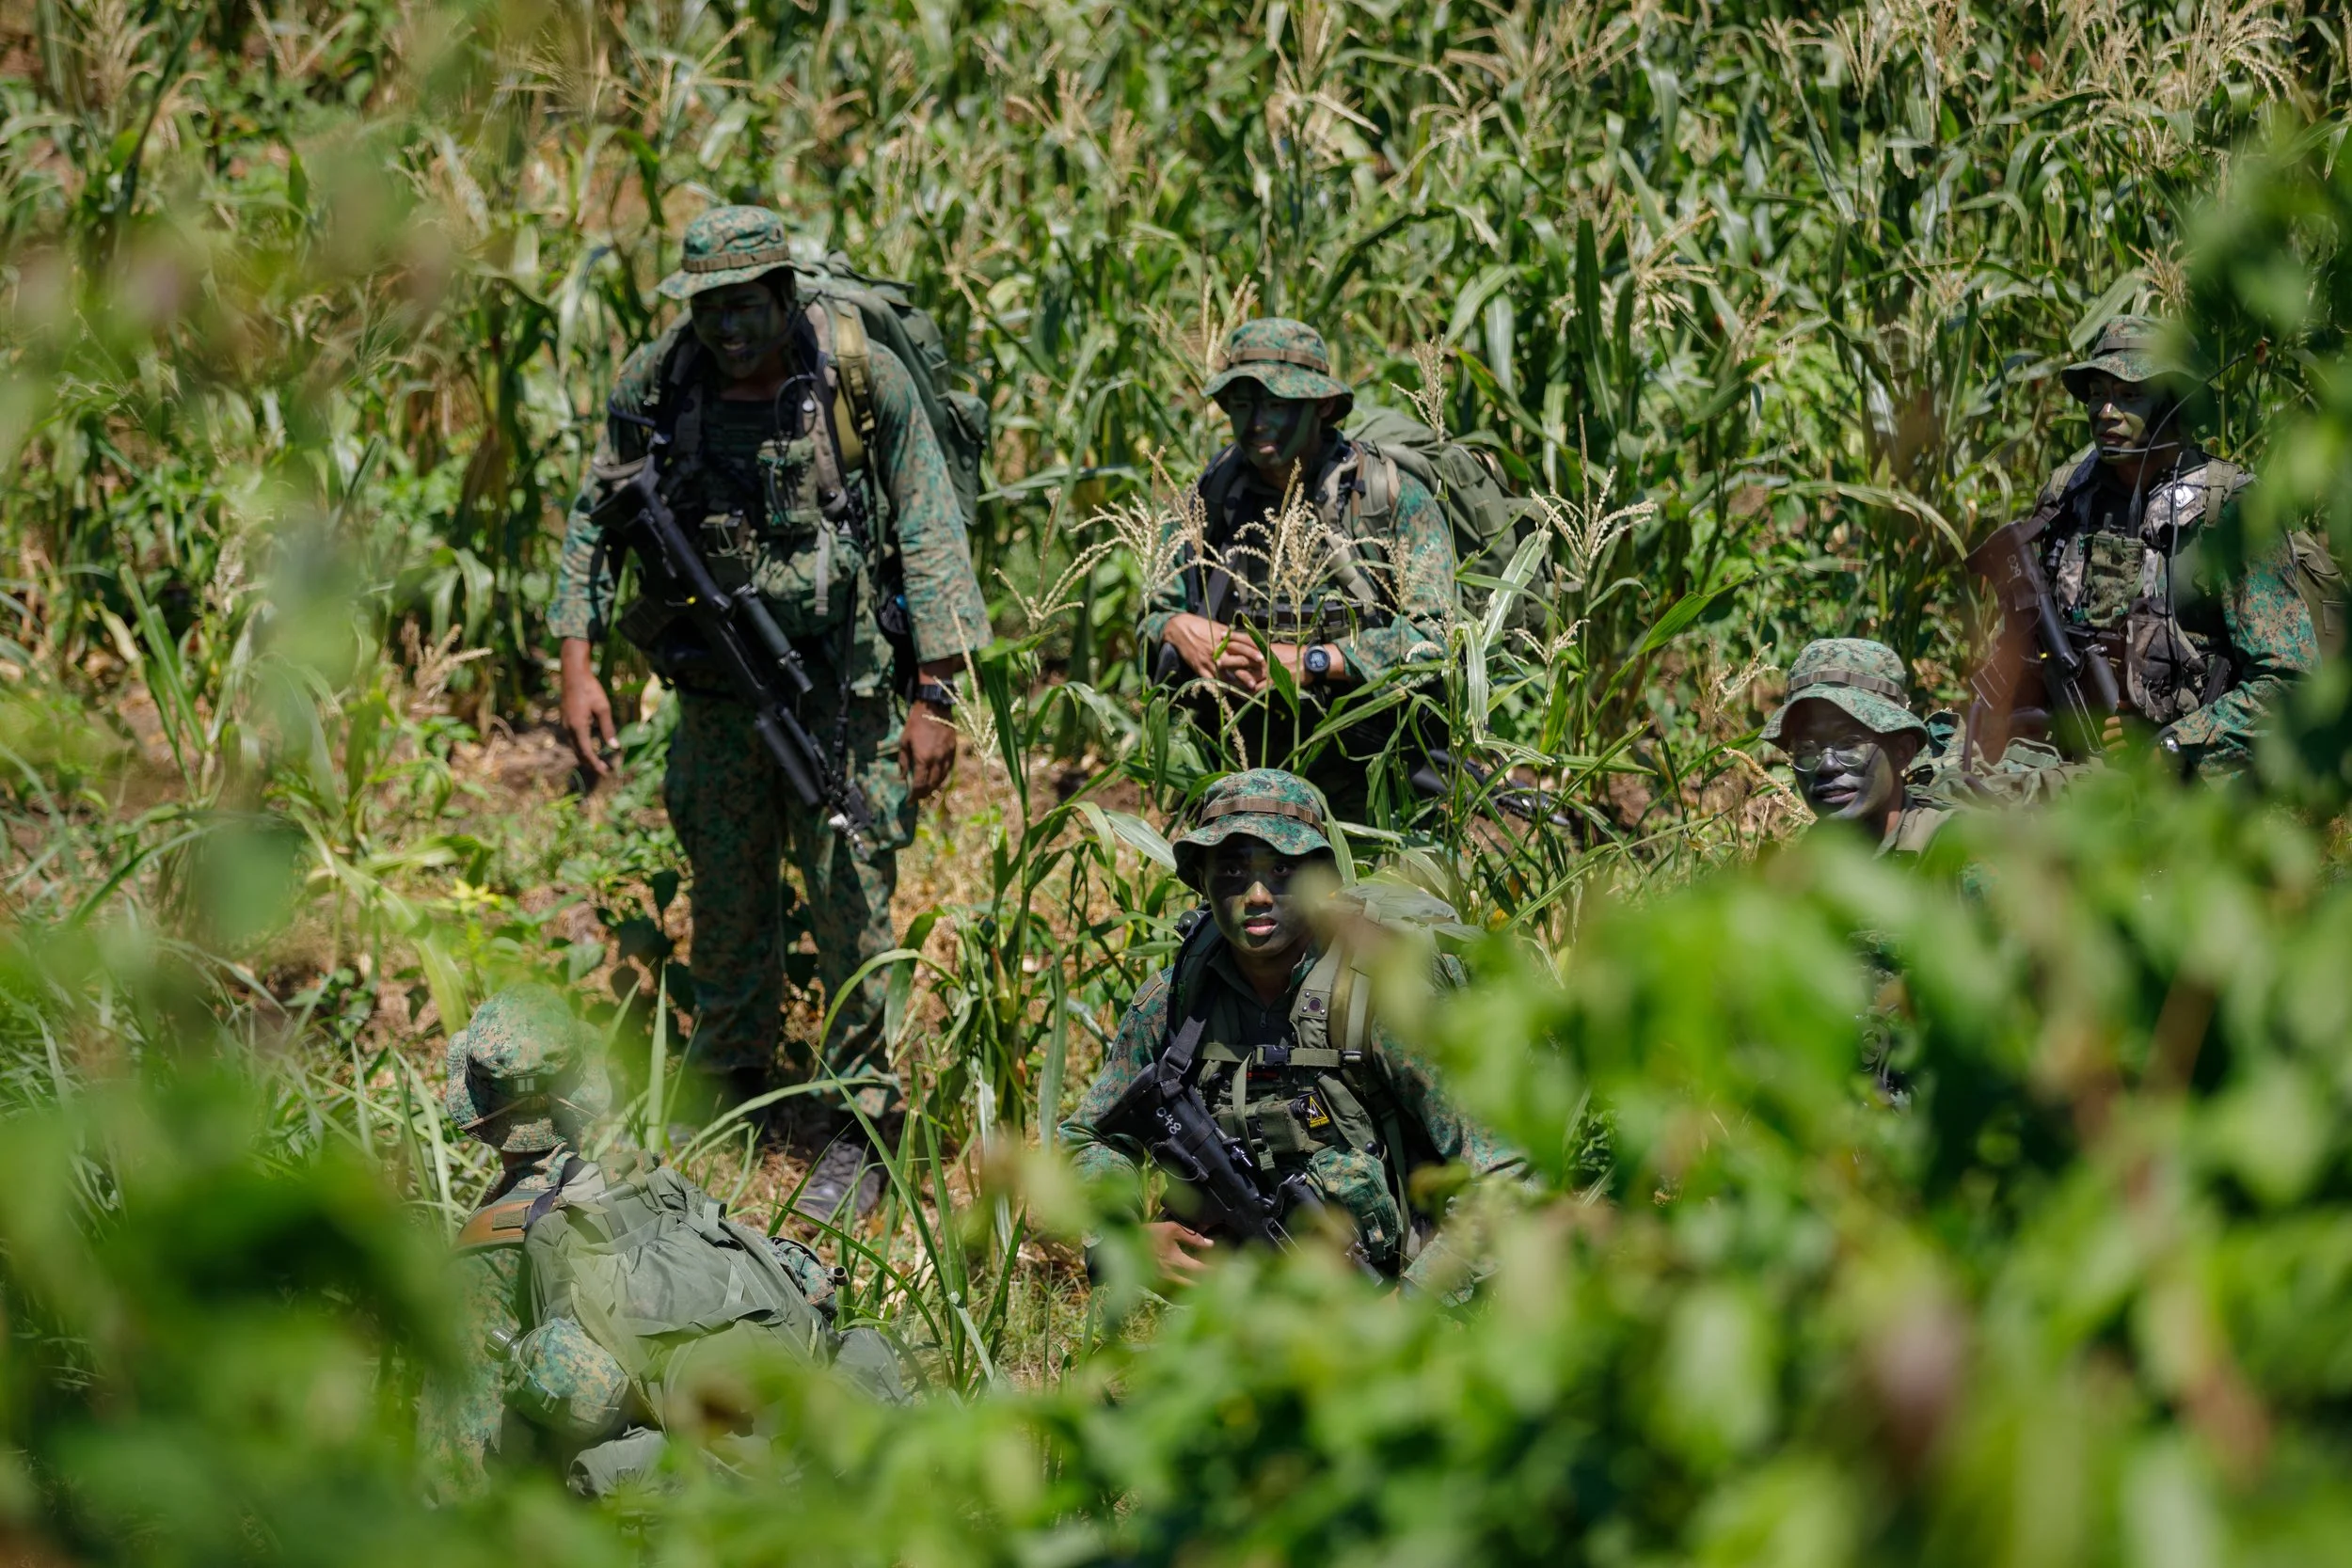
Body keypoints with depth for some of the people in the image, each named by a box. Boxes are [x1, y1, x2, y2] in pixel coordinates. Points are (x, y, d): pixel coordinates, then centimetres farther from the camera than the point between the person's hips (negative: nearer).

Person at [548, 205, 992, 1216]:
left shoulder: (863, 378, -14)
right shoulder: (654, 384, -6)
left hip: (846, 685, -3)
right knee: (724, 893, 12)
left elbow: (930, 535, -9)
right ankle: (725, 1093, 29)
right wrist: (578, 667, -1)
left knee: (850, 897, -4)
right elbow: (593, 524, 6)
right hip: (718, 679, 3)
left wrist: (936, 696, -11)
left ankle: (860, 1127, 7)